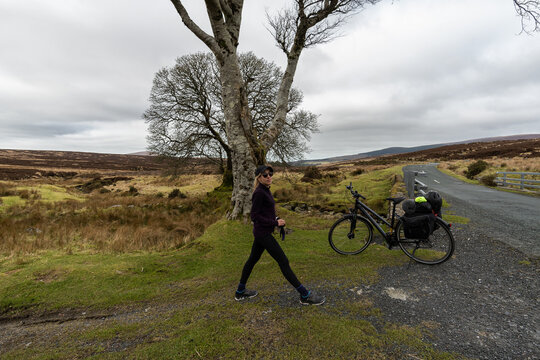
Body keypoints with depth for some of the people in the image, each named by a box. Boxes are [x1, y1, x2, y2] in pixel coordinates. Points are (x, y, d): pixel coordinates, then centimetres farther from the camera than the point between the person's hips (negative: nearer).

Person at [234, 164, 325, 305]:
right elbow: (254, 216, -21)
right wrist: (275, 223, -18)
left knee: (253, 259, 19)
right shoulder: (259, 192, -19)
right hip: (263, 233, -10)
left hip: (261, 232, 10)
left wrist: (276, 220, 7)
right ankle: (305, 296, 5)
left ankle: (240, 291, 34)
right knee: (283, 262, -4)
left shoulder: (265, 190, 9)